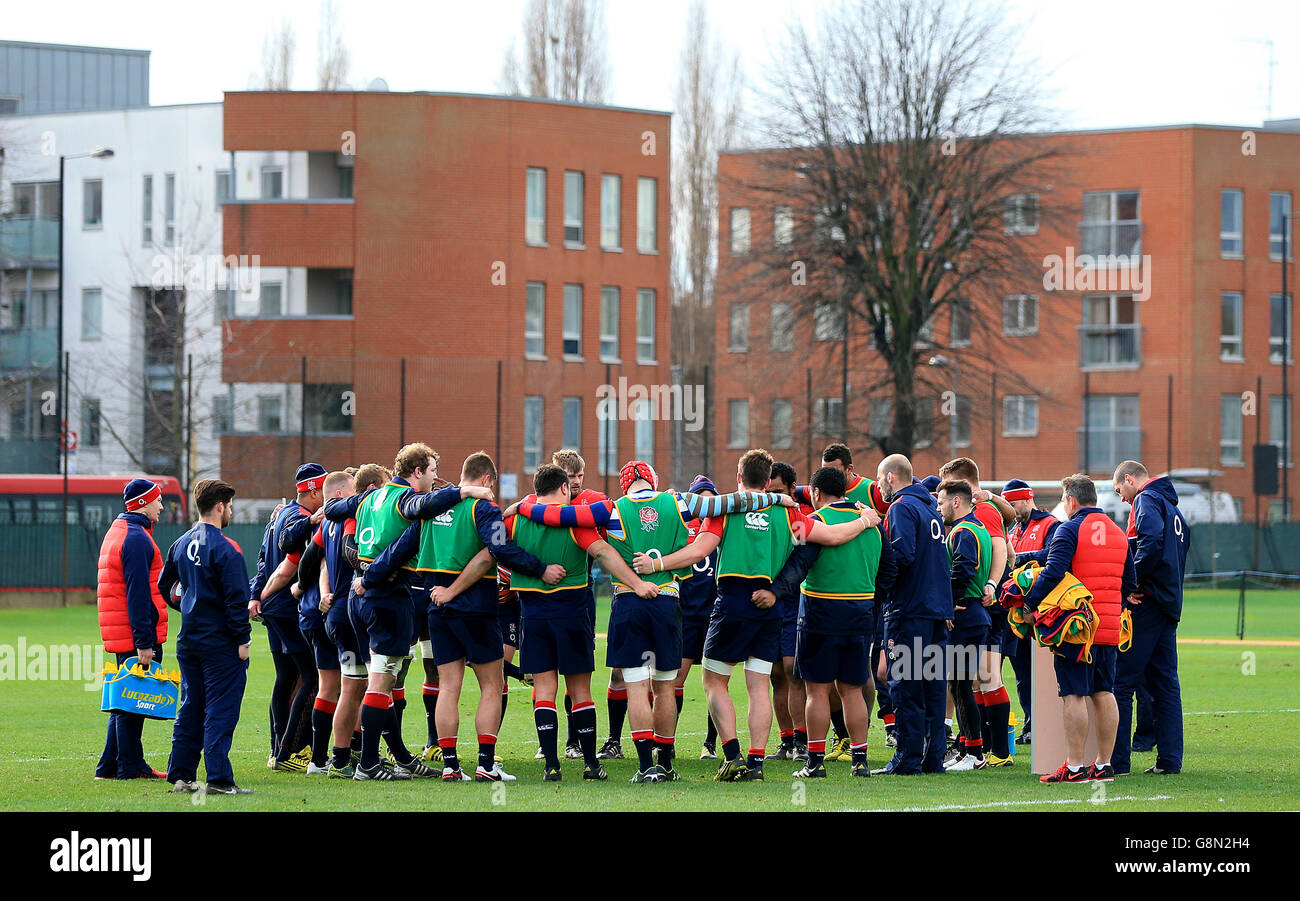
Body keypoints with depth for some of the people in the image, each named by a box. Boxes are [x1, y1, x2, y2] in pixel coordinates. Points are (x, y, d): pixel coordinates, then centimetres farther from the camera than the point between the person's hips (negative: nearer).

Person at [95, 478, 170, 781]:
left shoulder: (117, 532, 18)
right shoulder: (137, 539, -15)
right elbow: (137, 595, -21)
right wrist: (144, 642, -22)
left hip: (119, 635, 10)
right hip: (135, 635, -10)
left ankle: (109, 767, 17)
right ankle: (130, 767, -2)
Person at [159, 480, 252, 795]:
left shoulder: (181, 544, 9)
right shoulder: (225, 549, -15)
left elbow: (163, 586, 17)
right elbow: (236, 599, -17)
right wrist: (242, 640, -11)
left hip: (188, 639, 7)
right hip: (221, 644, -7)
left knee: (190, 709, 13)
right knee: (221, 710, -5)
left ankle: (181, 776, 15)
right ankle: (219, 779, -8)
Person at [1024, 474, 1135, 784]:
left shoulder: (1069, 530, -8)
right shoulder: (1118, 533, 15)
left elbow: (1053, 573, -19)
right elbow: (1128, 583, 18)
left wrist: (1029, 603, -11)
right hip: (1109, 628, 7)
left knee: (1074, 695, -5)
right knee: (1104, 693, 10)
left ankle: (1075, 767, -7)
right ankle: (1104, 765, 12)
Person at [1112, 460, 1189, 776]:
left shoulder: (1147, 499, -6)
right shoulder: (1173, 509, 23)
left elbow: (1152, 542, -24)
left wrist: (1132, 582, -19)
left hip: (1146, 602, -9)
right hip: (1169, 606, 9)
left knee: (1121, 681, -7)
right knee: (1165, 683, 10)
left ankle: (1116, 759, -9)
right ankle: (1169, 759, 8)